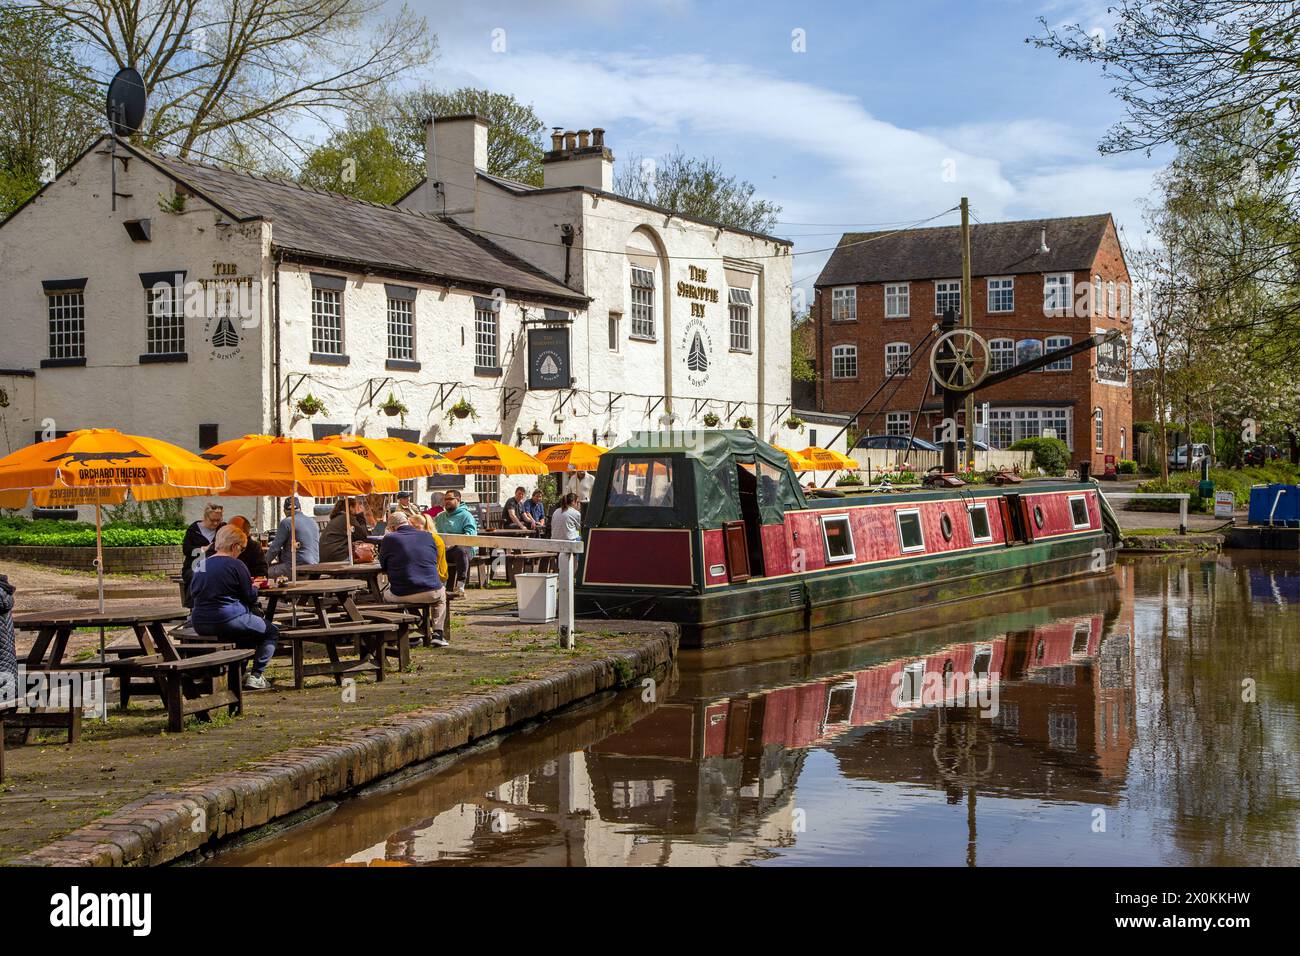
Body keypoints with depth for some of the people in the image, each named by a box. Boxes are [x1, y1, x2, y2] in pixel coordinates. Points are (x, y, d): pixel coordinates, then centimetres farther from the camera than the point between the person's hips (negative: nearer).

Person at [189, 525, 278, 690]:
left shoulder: (201, 565, 8)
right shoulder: (236, 565, -10)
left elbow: (193, 594, 18)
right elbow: (250, 597, -7)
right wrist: (253, 588, 18)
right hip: (228, 621, -8)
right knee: (272, 631, 12)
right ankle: (255, 675, 4)